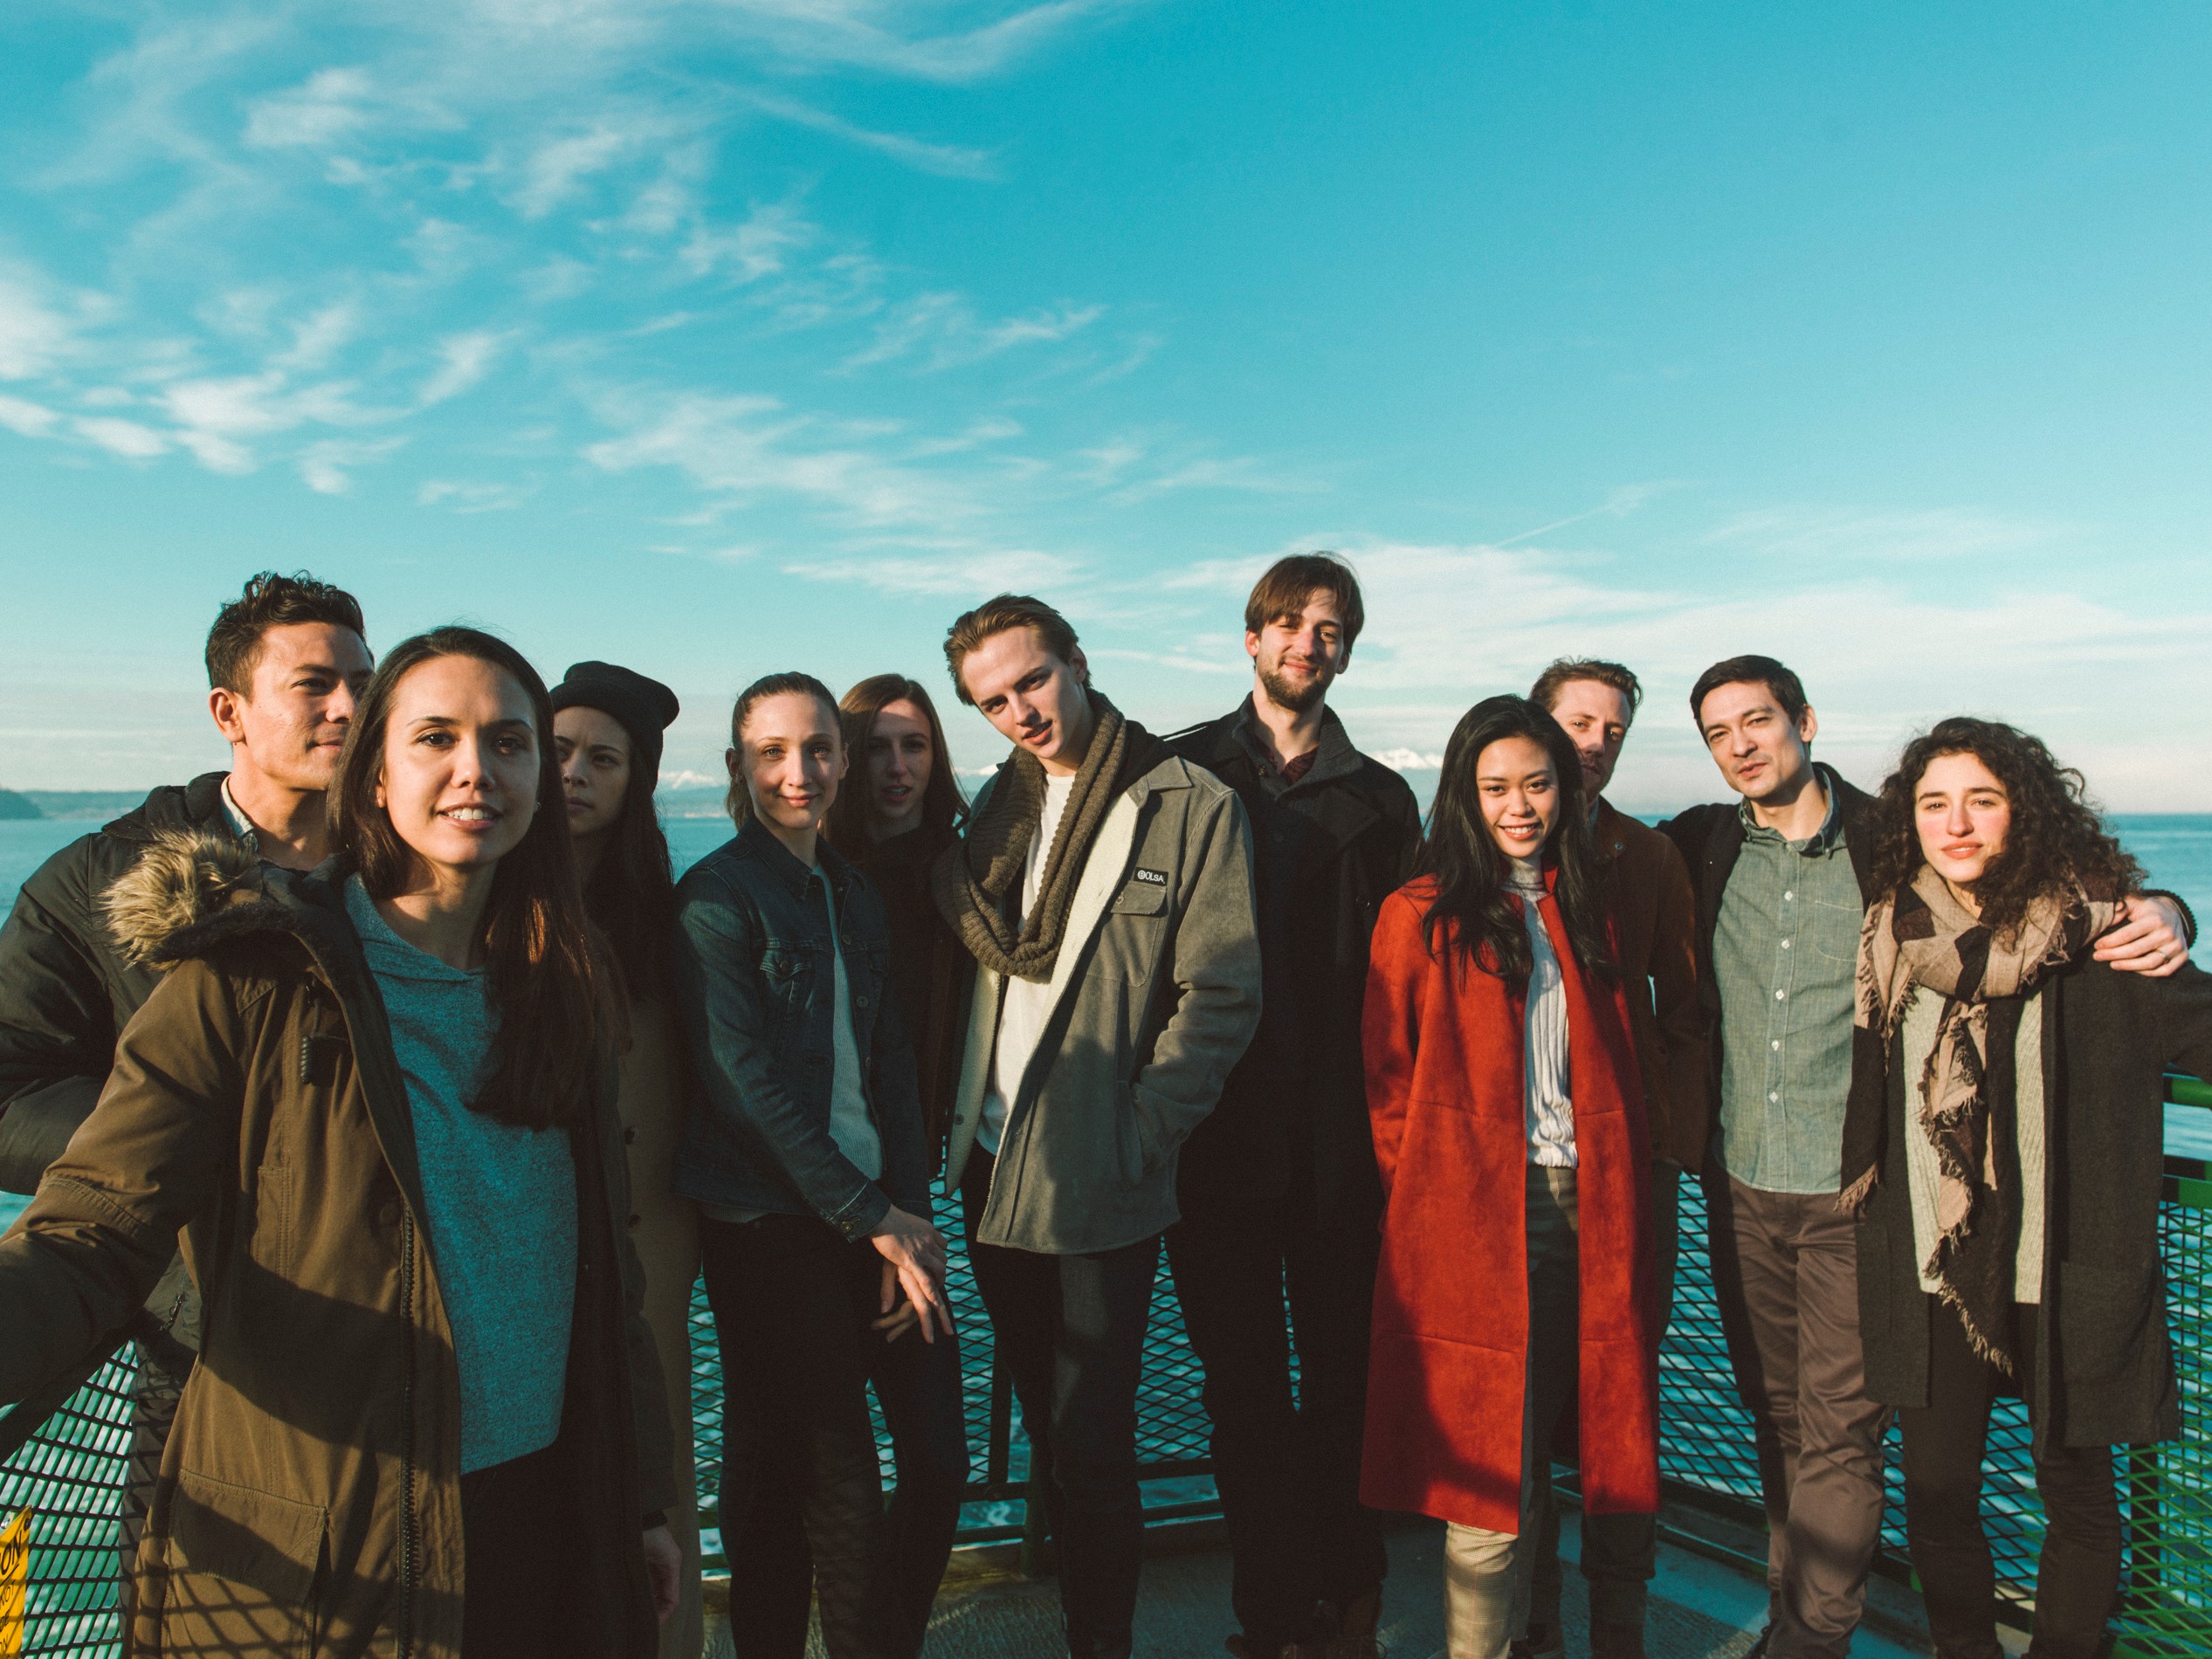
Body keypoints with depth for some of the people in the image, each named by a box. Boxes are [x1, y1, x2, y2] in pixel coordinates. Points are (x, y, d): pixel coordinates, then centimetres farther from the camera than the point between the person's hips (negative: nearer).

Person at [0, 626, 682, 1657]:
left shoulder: (555, 992, 2)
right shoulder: (249, 980, -11)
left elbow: (602, 1268, 7)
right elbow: (95, 1229, -17)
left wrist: (643, 1498, 10)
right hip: (308, 1566, -4)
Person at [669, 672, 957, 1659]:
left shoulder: (854, 895, 11)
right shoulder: (715, 899, -9)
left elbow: (891, 1062, 8)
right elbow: (746, 1085, -14)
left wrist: (911, 1213, -3)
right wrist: (874, 1219, -12)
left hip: (876, 1218, 6)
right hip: (770, 1233, -6)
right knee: (842, 1493, 3)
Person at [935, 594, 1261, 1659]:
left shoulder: (1192, 806, -8)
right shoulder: (1000, 806, 10)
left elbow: (1222, 996, -11)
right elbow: (973, 958, 13)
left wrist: (1133, 1142, -15)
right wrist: (962, 1123, 2)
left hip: (1097, 1184, -5)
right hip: (993, 1170, 6)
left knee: (1093, 1445, 2)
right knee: (1046, 1427, 19)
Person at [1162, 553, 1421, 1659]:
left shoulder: (1379, 799, 9)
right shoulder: (1174, 772, 5)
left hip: (1337, 1140, 1)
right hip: (1212, 1132, 0)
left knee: (1342, 1364, 10)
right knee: (1240, 1380, 9)